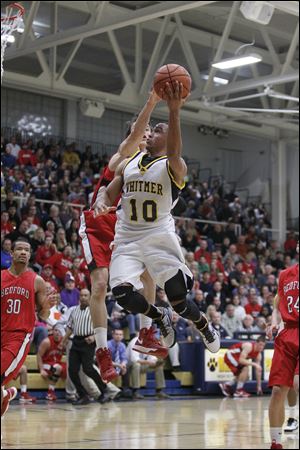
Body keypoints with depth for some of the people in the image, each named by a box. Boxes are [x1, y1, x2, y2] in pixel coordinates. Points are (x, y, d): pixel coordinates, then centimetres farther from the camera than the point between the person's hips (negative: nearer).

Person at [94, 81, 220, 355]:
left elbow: (174, 154, -31)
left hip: (159, 237, -4)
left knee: (179, 299, -12)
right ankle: (161, 318, 15)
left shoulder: (174, 167, -7)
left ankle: (205, 326, 23)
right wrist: (101, 203, -11)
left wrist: (174, 112, -45)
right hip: (127, 237, 4)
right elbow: (109, 193, 16)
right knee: (123, 294, -17)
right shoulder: (128, 165, 11)